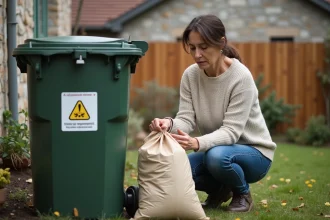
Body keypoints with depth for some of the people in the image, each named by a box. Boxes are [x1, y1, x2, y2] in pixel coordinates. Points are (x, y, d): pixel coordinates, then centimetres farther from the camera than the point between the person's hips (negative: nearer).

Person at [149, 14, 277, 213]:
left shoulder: (241, 77, -25)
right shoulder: (190, 75, -8)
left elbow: (231, 131, -29)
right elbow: (186, 119, -13)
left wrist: (198, 143, -47)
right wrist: (169, 124, -38)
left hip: (254, 152, -5)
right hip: (216, 149, 5)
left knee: (217, 156, -37)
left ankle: (242, 193, -4)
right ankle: (219, 189, 8)